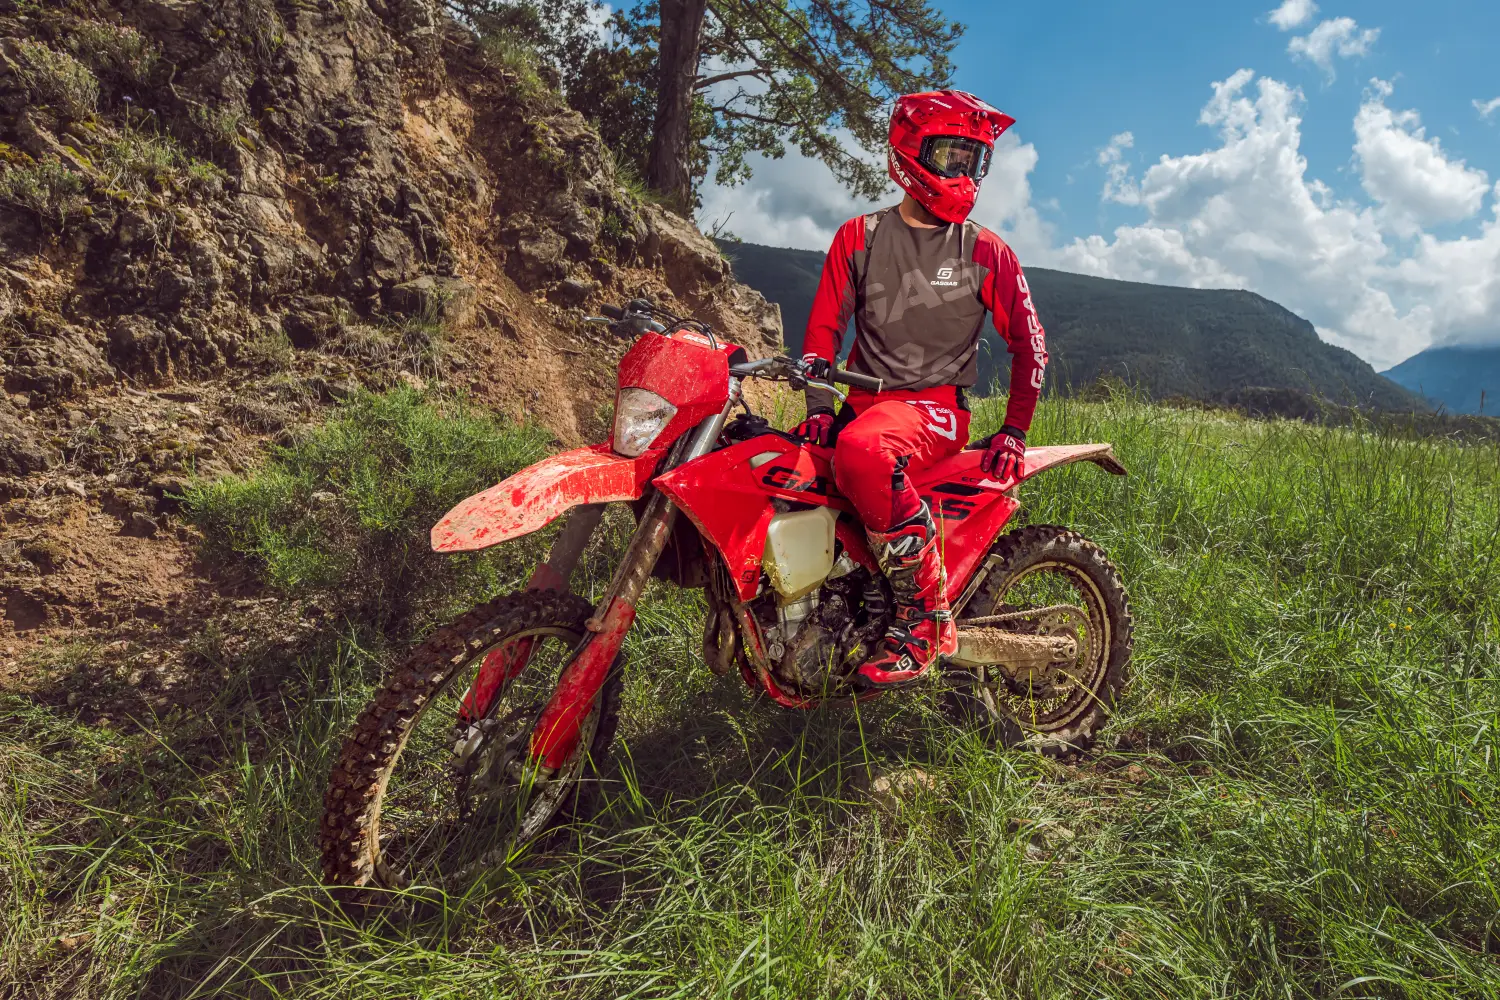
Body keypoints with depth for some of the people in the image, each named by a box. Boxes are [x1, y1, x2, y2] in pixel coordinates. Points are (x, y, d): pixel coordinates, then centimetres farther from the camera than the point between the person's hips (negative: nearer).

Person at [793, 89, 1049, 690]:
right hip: (863, 401, 5)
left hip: (935, 405, -4)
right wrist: (818, 405, -6)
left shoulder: (987, 252, 5)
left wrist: (1014, 431, 0)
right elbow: (824, 326, 8)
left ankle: (927, 618, -27)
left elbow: (1030, 346, 8)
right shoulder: (859, 237, 10)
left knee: (862, 454, -39)